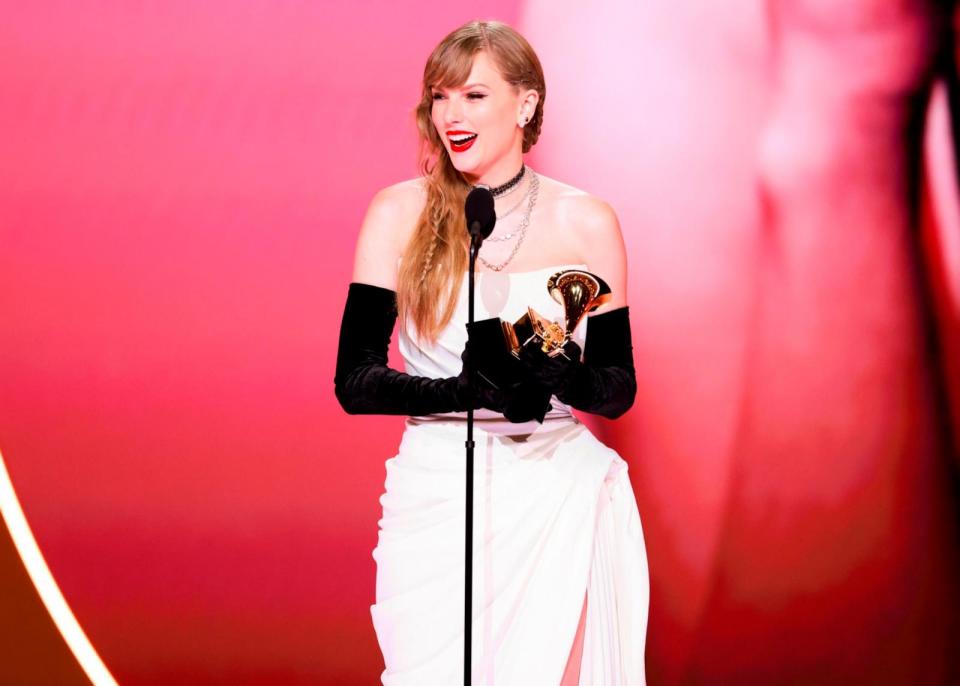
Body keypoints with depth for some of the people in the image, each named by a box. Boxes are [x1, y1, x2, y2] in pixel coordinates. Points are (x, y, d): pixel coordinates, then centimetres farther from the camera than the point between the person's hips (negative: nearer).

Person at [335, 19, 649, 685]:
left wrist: (564, 376, -17)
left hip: (557, 494, 1)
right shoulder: (400, 214, -1)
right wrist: (467, 392, -20)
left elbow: (619, 387, 5)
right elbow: (355, 381, -4)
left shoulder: (587, 223, 1)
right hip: (437, 497, 0)